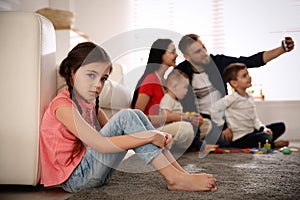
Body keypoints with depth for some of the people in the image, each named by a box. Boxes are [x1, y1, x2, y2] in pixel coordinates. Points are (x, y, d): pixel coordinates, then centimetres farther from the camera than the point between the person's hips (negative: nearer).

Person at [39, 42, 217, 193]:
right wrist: (149, 136, -25)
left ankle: (180, 171, -10)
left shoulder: (90, 102, 11)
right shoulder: (62, 105, -18)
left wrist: (158, 137, -12)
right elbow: (101, 145, -27)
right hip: (75, 178, -8)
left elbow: (113, 132, 4)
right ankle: (174, 178, -22)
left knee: (136, 115, -5)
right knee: (126, 117, -23)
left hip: (92, 169, 8)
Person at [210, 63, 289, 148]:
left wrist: (265, 129, -5)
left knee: (280, 126, 8)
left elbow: (254, 119, 13)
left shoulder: (250, 98, 10)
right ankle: (272, 144, 1)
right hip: (239, 138, -8)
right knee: (264, 137, -32)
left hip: (252, 132, 9)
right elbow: (213, 109, -24)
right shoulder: (232, 98, -15)